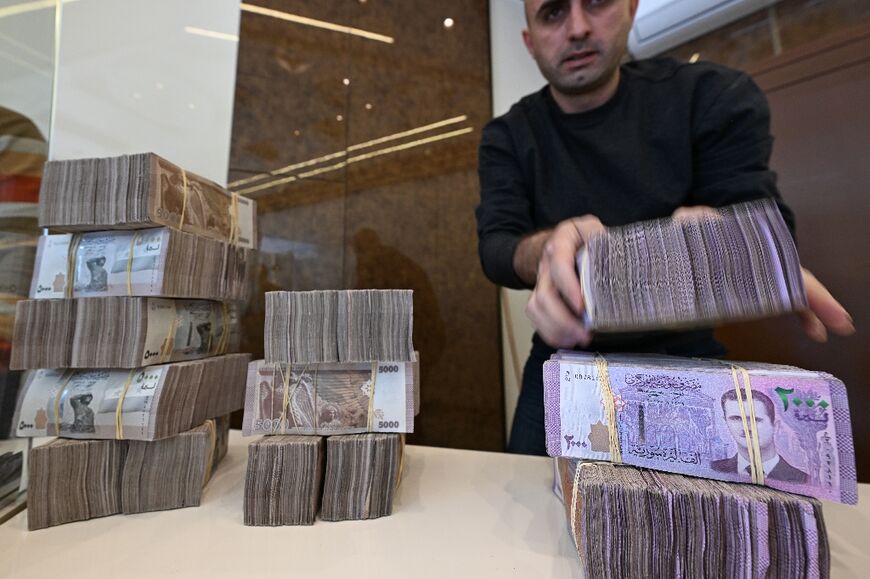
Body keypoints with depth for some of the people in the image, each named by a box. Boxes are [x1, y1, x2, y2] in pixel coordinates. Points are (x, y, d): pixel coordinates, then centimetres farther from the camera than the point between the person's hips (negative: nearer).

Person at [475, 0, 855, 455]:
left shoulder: (717, 97, -4)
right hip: (564, 360, 1)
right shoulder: (507, 136, -3)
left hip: (684, 358, 0)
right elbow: (495, 246, -15)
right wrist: (544, 249, -38)